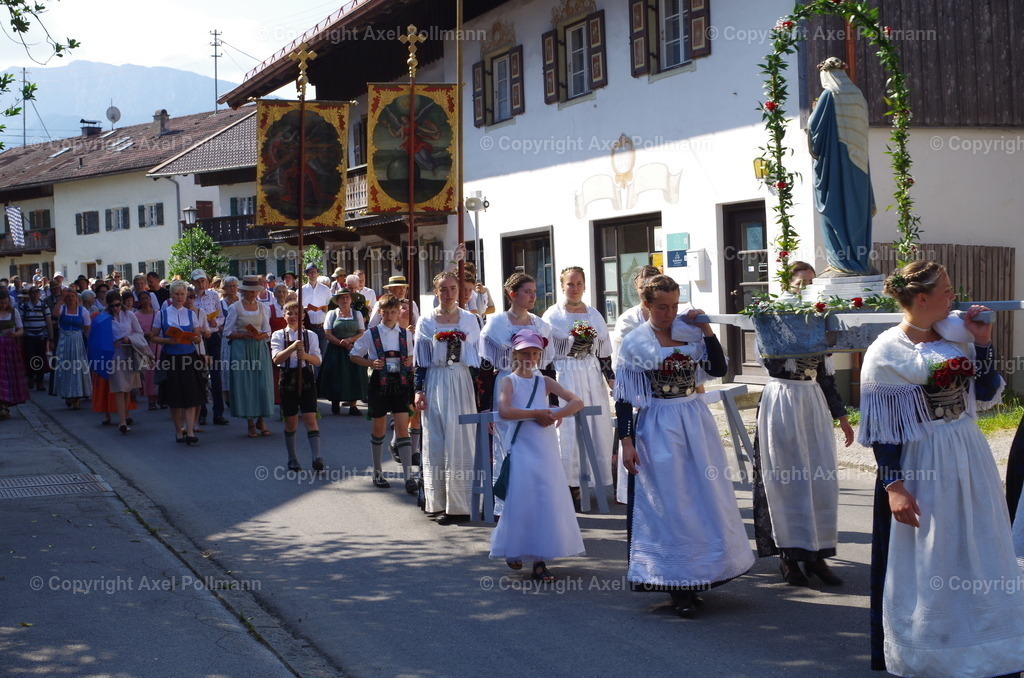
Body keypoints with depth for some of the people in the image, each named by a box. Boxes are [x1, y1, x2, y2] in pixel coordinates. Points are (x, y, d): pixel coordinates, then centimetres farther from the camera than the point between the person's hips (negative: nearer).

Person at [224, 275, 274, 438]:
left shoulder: (262, 307, 10)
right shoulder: (235, 307, 0)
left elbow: (268, 331, 12)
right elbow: (227, 332, -1)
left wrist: (261, 336, -10)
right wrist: (243, 335, -16)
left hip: (260, 347, 3)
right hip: (241, 349, -3)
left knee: (263, 383, -2)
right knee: (245, 383, -2)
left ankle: (261, 420, 9)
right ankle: (250, 422, 6)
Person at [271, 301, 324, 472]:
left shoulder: (310, 335, 7)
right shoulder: (278, 335, 3)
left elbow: (317, 360, 0)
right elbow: (276, 359, -11)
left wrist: (305, 355, -21)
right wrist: (293, 347, -25)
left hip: (306, 378, 0)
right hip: (288, 378, 0)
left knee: (310, 418, -9)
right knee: (291, 421, 6)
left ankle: (317, 458, -15)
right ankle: (292, 459, 19)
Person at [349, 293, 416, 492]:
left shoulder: (406, 334, 7)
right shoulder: (371, 334, 0)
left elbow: (411, 355, 21)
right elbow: (353, 355, 5)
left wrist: (410, 361, -3)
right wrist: (370, 363, -11)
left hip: (400, 384, 1)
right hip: (379, 383, -1)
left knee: (402, 428, -8)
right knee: (378, 429, 9)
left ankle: (408, 477, -12)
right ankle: (377, 472, 24)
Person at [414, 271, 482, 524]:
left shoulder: (469, 319, 6)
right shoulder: (426, 322, 5)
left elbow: (477, 356, 7)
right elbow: (420, 360, 5)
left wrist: (479, 390, 3)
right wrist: (419, 390, -2)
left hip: (462, 382, 0)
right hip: (435, 383, 0)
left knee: (461, 442, -2)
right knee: (436, 443, 1)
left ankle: (460, 504, 2)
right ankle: (439, 503, 7)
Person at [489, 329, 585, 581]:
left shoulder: (545, 382, 8)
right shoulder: (509, 381, -1)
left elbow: (577, 402, -1)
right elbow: (504, 411, -20)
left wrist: (554, 415, -14)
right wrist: (535, 413, -15)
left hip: (546, 449, 3)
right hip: (521, 449, -3)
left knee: (547, 501, 0)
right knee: (520, 500, -1)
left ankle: (540, 560, 5)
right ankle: (514, 551, 22)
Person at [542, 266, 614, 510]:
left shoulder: (595, 315, 12)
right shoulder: (552, 315, 0)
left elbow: (604, 353, 14)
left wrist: (611, 378, 6)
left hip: (592, 376, 4)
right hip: (564, 377, -4)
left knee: (597, 426, 3)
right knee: (568, 430, -6)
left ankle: (600, 481, 12)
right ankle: (571, 484, -1)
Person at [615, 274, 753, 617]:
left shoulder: (690, 333, 4)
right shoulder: (634, 344, -5)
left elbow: (718, 368, -2)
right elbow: (623, 398, -5)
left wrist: (706, 330, -9)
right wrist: (626, 442, -11)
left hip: (696, 422, 4)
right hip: (658, 428, -4)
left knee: (705, 498, 8)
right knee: (669, 505, 1)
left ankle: (697, 577, 22)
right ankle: (677, 586, 11)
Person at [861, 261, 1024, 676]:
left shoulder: (957, 334, 4)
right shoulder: (886, 352, -11)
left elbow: (987, 394, 7)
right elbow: (880, 429, -11)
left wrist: (982, 343, -3)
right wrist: (893, 485, -17)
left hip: (971, 462, 6)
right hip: (920, 467, -6)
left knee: (979, 561, 13)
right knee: (925, 570, 5)